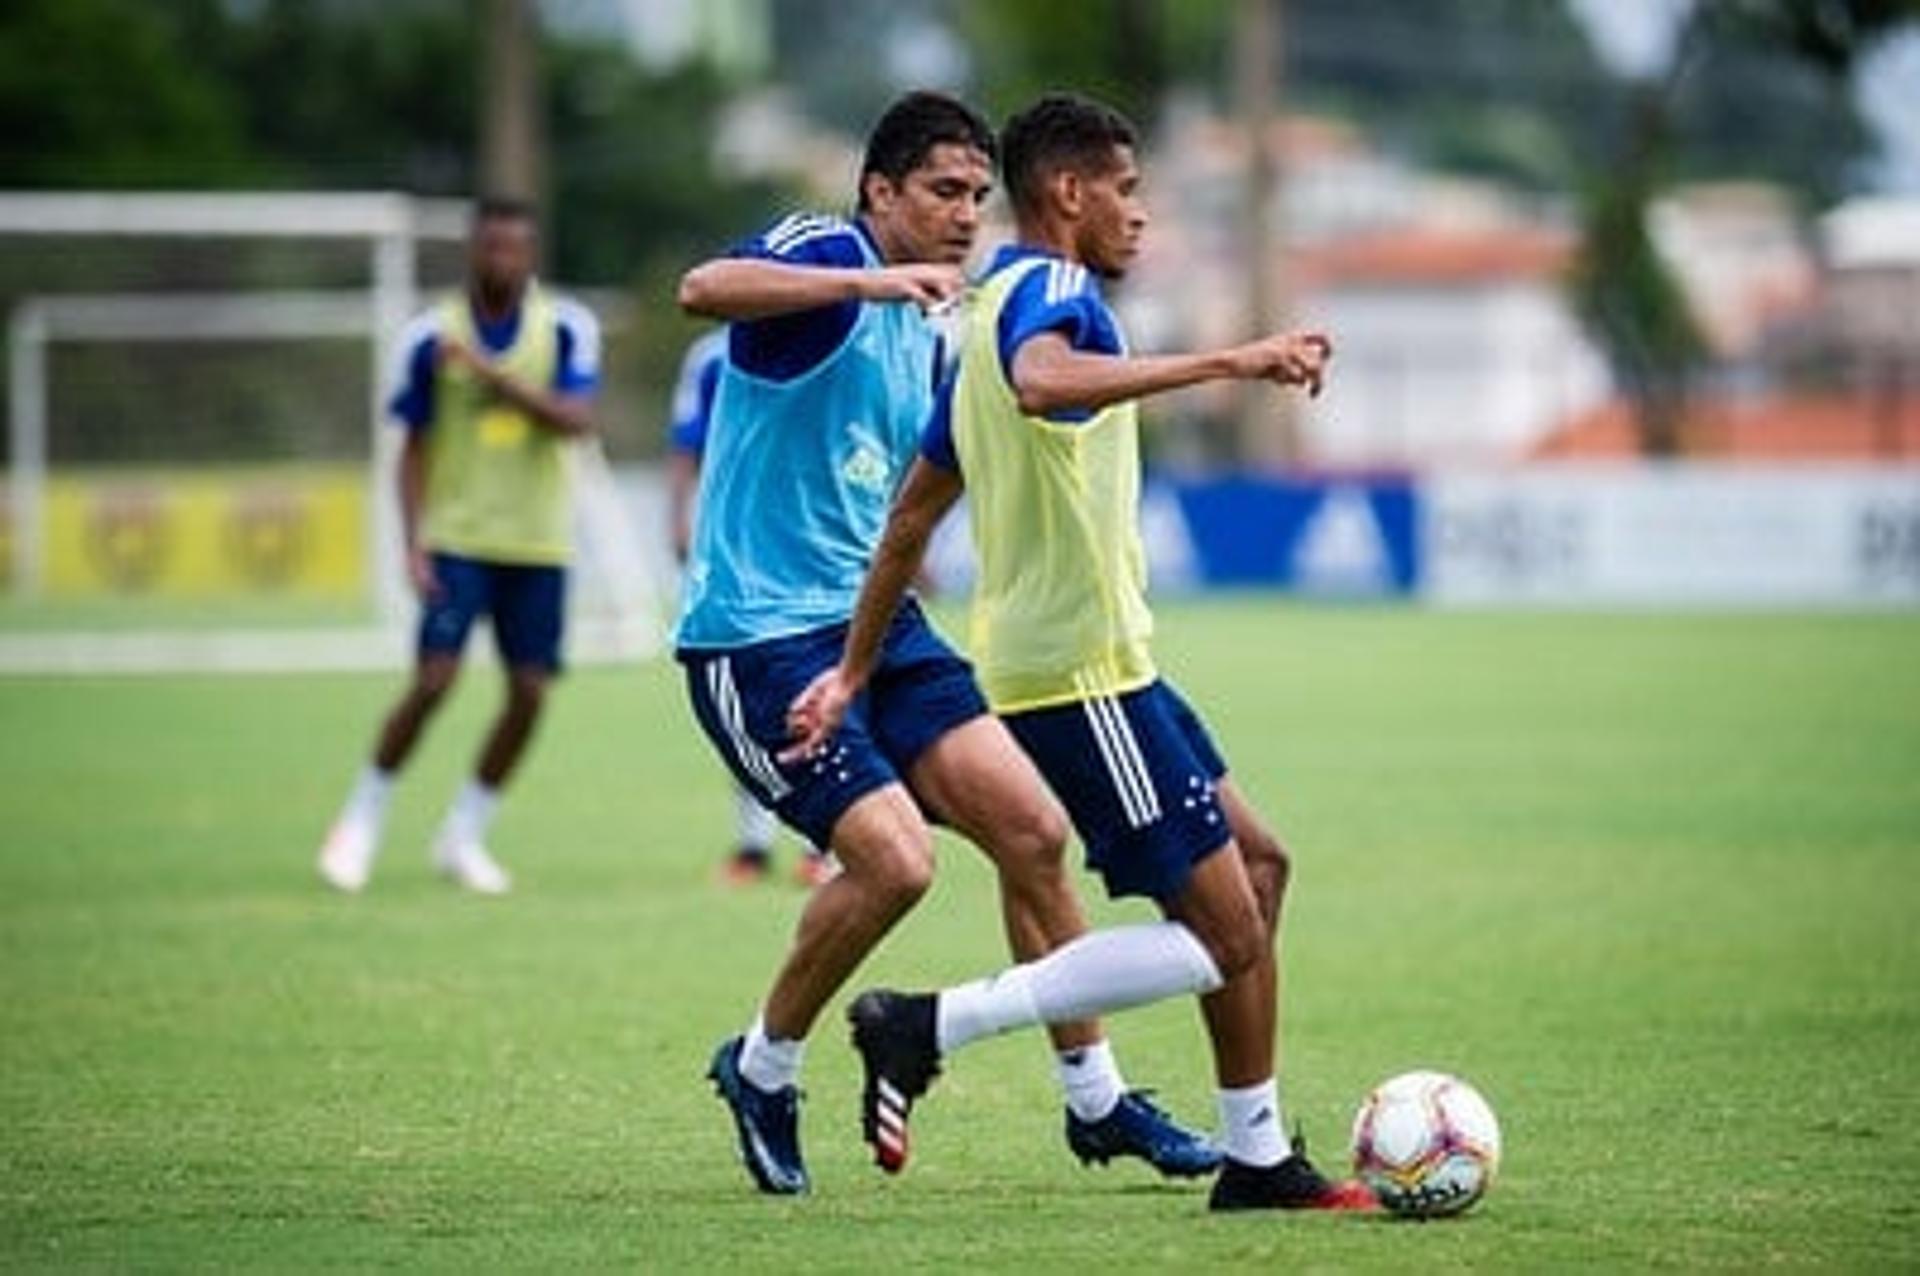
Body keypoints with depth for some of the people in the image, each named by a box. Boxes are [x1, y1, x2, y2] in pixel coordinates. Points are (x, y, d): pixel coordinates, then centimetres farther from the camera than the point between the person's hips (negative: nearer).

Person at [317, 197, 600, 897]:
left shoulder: (566, 328, 0)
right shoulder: (432, 336, 0)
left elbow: (575, 419, -14)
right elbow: (415, 448, 4)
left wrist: (494, 375, -23)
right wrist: (414, 545, -5)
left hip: (538, 546, 2)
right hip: (456, 539, -2)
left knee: (529, 693, -1)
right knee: (434, 679, -13)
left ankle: (463, 836, 15)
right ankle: (361, 822, 3)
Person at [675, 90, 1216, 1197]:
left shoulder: (928, 337, 15)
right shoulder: (825, 253, -11)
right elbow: (705, 288, -33)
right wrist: (876, 279, -40)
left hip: (874, 621, 9)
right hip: (759, 636, -9)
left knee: (1033, 831, 0)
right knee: (895, 857, -20)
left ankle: (1097, 1101, 13)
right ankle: (764, 1068, 4)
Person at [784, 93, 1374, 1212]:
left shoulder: (998, 309, 18)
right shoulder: (1050, 289, -12)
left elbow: (913, 512, 22)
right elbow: (1042, 381, -39)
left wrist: (853, 675, 25)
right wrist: (1222, 363, -43)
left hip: (1088, 660, 10)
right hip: (1084, 669, -10)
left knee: (1257, 865, 17)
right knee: (1223, 939, -9)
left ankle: (1259, 1159, 17)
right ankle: (934, 1027, -12)